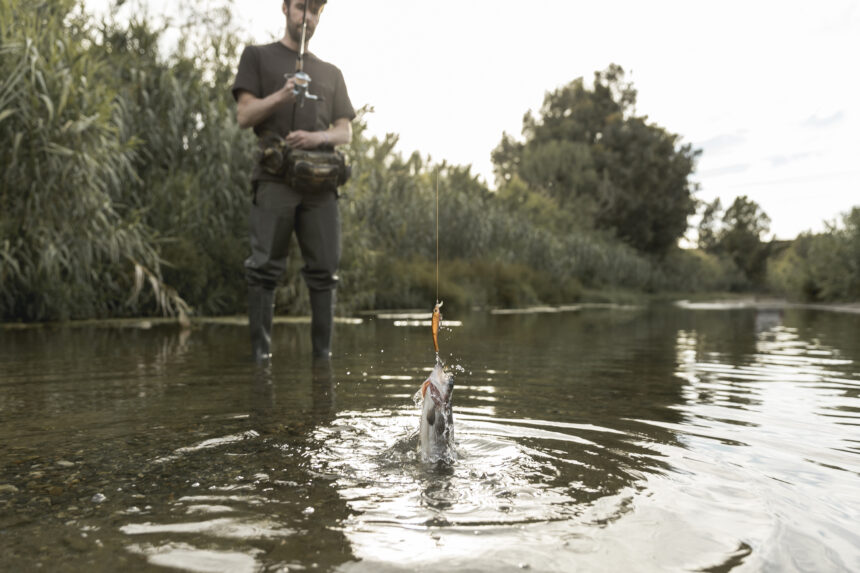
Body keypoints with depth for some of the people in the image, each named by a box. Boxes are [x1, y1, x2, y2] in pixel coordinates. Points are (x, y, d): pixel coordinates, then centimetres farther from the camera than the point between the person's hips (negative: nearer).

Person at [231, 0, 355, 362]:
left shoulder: (331, 73, 24)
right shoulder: (258, 57, 16)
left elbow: (345, 132, 16)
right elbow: (244, 116, 5)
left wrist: (318, 137, -6)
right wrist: (281, 95, -12)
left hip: (319, 180, 3)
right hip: (276, 178, -3)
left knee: (324, 269, -3)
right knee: (266, 268, -7)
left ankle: (323, 352, 3)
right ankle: (261, 352, -1)